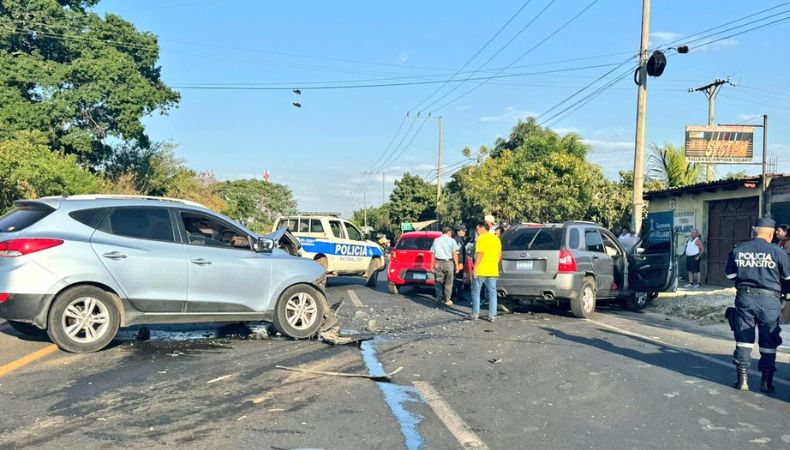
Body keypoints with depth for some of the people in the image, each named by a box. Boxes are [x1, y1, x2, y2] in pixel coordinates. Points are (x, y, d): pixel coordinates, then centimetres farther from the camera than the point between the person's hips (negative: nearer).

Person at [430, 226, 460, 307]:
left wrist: (432, 265, 11)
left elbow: (433, 254, 8)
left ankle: (439, 299, 0)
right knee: (448, 283, 8)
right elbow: (455, 254, -6)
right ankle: (447, 300, 10)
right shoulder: (452, 240, 0)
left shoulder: (436, 240, 10)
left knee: (438, 282, 8)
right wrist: (456, 265, -2)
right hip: (448, 262, -2)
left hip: (438, 263, 3)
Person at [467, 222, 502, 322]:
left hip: (481, 270, -6)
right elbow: (500, 255, 14)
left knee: (476, 292, 7)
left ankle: (475, 314, 8)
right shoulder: (496, 239, 12)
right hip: (493, 271, 6)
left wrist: (475, 268, -16)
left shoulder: (482, 238, -10)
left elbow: (480, 253, -18)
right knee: (492, 293, 7)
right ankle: (492, 315, 4)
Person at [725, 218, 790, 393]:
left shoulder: (738, 250, 0)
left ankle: (743, 379, 10)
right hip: (769, 299, -2)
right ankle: (767, 381, 14)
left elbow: (729, 274, 8)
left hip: (744, 297, 2)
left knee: (744, 339, 9)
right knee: (768, 342, 9)